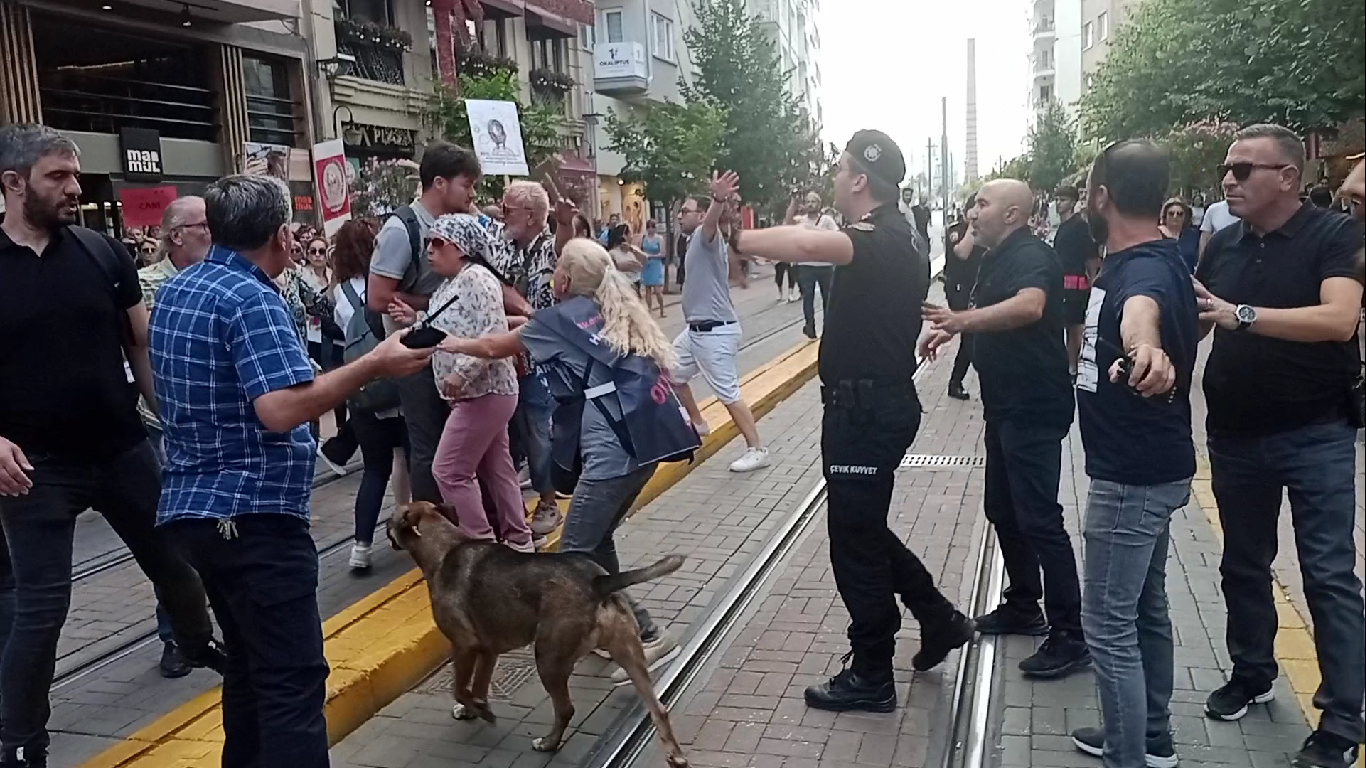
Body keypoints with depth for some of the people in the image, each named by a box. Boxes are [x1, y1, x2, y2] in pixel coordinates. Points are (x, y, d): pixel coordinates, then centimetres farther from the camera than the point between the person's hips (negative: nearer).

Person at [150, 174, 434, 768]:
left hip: (193, 507, 10)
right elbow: (282, 408, -29)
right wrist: (374, 364, -23)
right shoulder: (252, 298, -16)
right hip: (253, 514, -10)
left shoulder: (172, 292, 12)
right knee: (292, 678, -7)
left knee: (248, 663, 20)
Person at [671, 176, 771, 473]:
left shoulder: (707, 236, -14)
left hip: (715, 332, -10)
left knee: (728, 393, -8)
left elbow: (712, 219, -39)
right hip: (694, 329, 10)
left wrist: (719, 200, -59)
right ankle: (697, 423, 40)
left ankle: (757, 450, -1)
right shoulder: (694, 241, 14)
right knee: (671, 373, 24)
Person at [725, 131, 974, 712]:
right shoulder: (896, 239, 13)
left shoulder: (882, 241, -20)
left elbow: (807, 244, -38)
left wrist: (736, 239, -27)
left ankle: (871, 677, 16)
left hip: (867, 410, -10)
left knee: (855, 540, 2)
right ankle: (939, 620, 33)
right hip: (877, 402, 10)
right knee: (865, 529, 22)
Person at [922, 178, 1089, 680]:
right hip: (1007, 406, 11)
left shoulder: (1033, 256, -17)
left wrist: (960, 320, -46)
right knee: (1002, 508, 17)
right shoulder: (998, 258, 15)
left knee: (1038, 518, -8)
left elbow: (1028, 307, -40)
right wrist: (953, 328, 21)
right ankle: (1023, 607, 31)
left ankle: (1070, 635, 0)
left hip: (1035, 408, -11)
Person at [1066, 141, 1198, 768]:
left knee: (1109, 624, -1)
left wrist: (1142, 342, -75)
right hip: (1149, 467, 11)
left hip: (1132, 475, -11)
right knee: (1144, 607, 21)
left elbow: (1142, 302, -54)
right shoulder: (1154, 258, 7)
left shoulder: (1144, 267, -27)